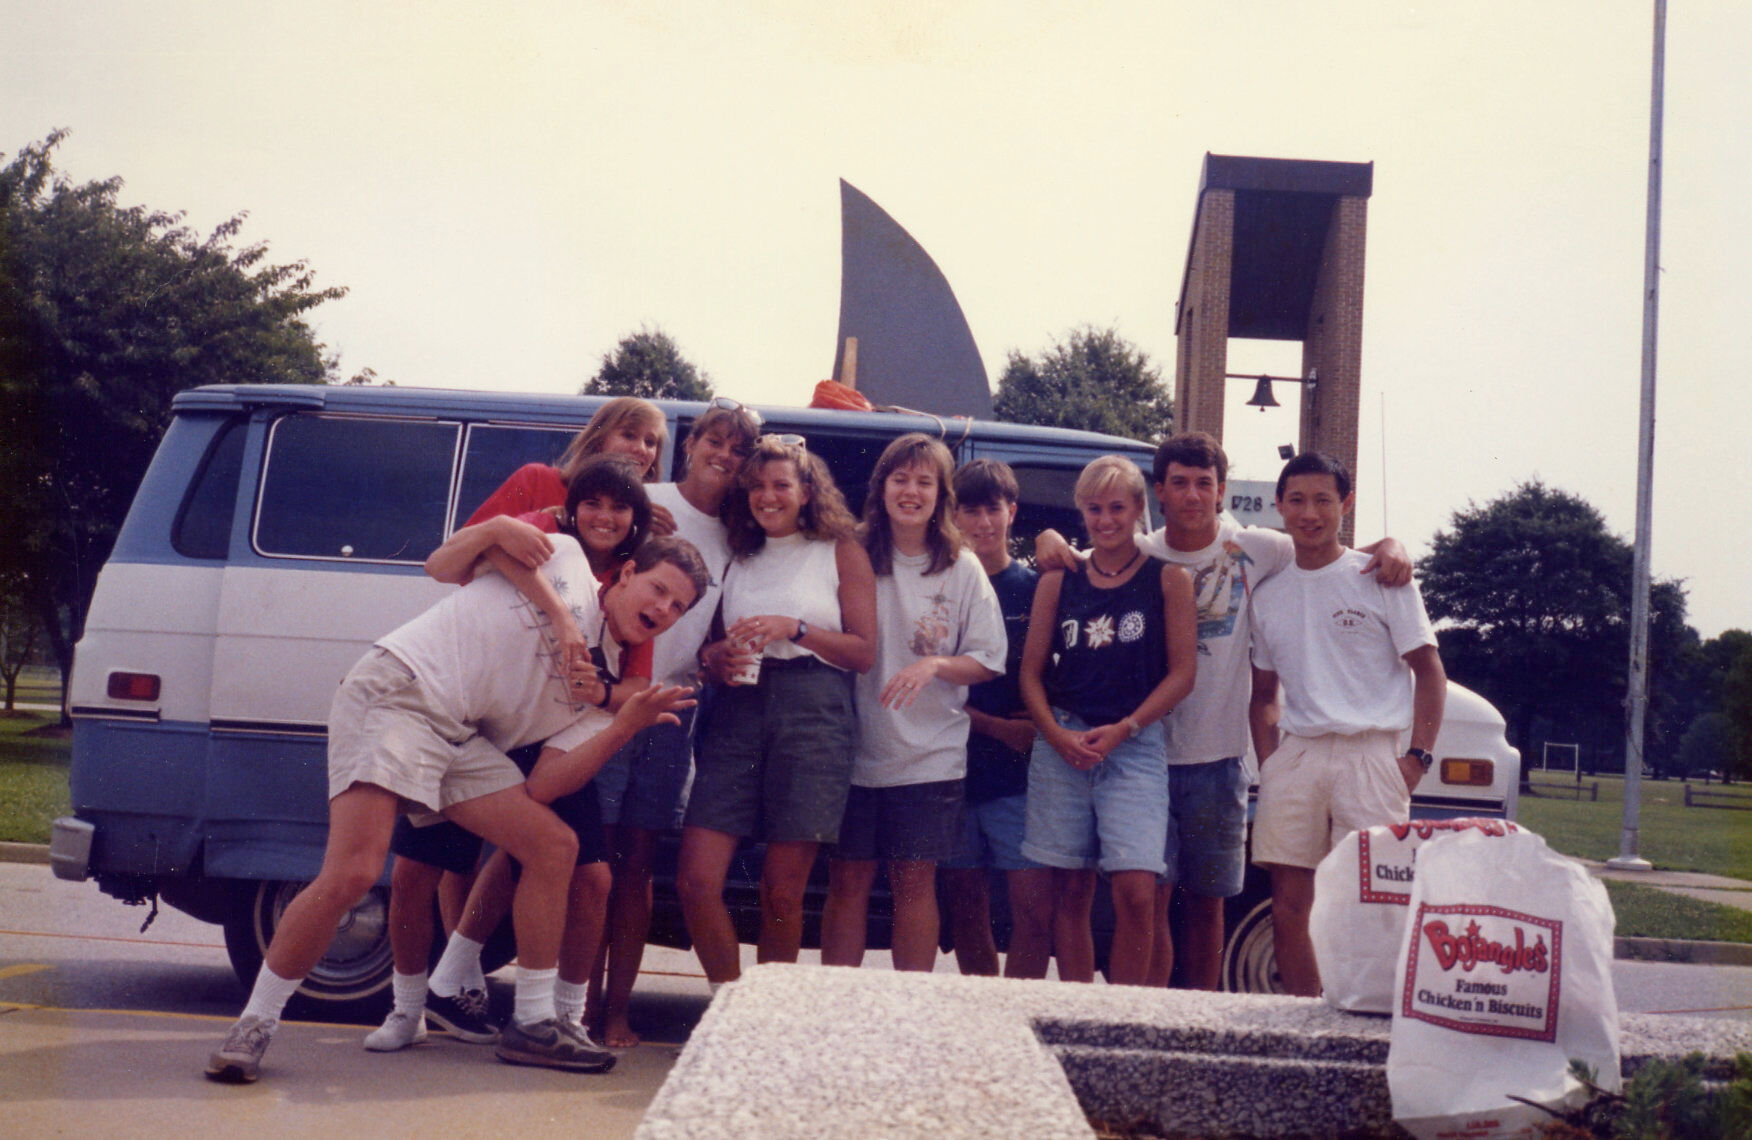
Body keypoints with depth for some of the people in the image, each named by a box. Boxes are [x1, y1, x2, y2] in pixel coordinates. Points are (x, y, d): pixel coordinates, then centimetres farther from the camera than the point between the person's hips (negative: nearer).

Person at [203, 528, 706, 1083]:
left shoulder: (598, 687, 15)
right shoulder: (571, 564, 8)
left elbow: (541, 786, 5)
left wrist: (627, 725, -8)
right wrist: (559, 614, -5)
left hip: (461, 740, 7)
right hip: (394, 690, -7)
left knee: (555, 846, 0)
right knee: (352, 874, -20)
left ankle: (531, 1023, 11)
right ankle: (254, 1025, -6)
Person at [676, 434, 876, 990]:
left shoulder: (841, 553, 8)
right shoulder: (739, 558, 20)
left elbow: (864, 652, 1)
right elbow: (712, 640, 20)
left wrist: (795, 629, -11)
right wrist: (714, 656, -4)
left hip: (812, 714, -4)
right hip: (737, 712, 4)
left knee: (782, 891, -1)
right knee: (696, 880, -8)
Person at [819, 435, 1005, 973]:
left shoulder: (962, 570, 2)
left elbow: (987, 661, 1)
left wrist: (934, 666, -14)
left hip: (930, 754, 0)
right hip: (856, 748, 1)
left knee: (915, 884, 3)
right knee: (848, 881, 4)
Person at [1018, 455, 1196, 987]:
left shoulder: (1168, 579, 5)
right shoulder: (1058, 582, 11)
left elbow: (1182, 673, 0)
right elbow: (1031, 672, 10)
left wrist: (1122, 729, -10)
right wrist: (1057, 736, -7)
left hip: (1135, 746, -2)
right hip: (1060, 746, 3)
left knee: (1136, 893, -12)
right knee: (1070, 891, 4)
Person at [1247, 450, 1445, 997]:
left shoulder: (1378, 579, 2)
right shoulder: (1268, 594, 14)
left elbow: (1429, 672, 2)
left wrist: (1417, 757, -9)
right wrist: (1269, 764, 7)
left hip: (1368, 752, -4)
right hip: (1295, 754, 4)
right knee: (1288, 905, 3)